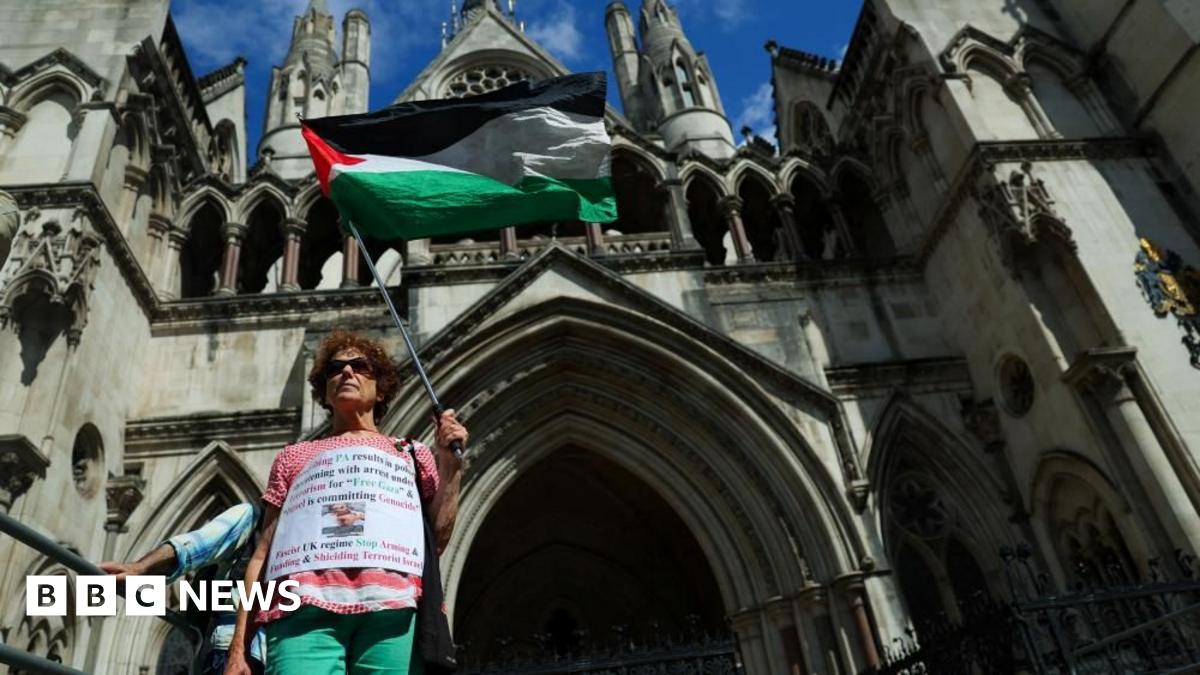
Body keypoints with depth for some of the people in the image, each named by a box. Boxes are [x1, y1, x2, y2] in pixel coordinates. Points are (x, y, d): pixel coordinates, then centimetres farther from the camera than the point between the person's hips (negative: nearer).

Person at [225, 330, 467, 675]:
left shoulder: (411, 455, 26)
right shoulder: (294, 456, 27)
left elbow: (436, 540, 15)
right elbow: (262, 554, 20)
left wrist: (449, 462, 7)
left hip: (392, 605, 0)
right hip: (307, 605, 0)